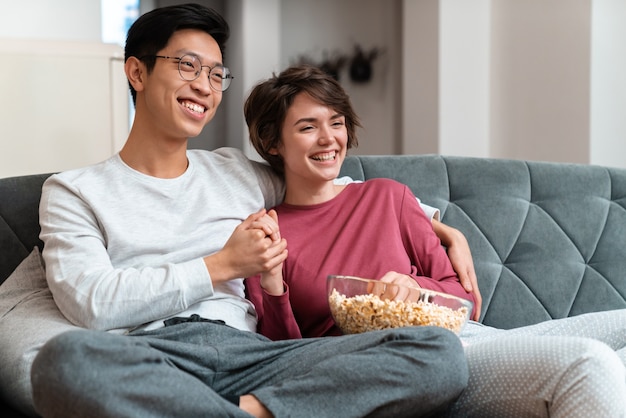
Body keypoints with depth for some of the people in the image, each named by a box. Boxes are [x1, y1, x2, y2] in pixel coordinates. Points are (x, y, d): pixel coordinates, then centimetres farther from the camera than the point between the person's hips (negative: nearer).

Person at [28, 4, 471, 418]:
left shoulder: (238, 173, 26)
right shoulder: (74, 191, 14)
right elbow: (91, 305, -2)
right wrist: (222, 266, 0)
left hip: (248, 352, 4)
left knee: (441, 351, -19)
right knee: (65, 358, -42)